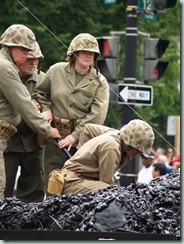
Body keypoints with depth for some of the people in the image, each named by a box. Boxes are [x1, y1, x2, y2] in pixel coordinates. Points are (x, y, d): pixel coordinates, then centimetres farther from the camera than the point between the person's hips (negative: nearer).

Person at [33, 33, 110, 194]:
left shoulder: (99, 82, -1)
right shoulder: (57, 71, 4)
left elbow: (97, 115, -11)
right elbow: (40, 92, 21)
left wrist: (75, 136, -18)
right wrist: (46, 109, 0)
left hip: (83, 138, -1)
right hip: (56, 135, 1)